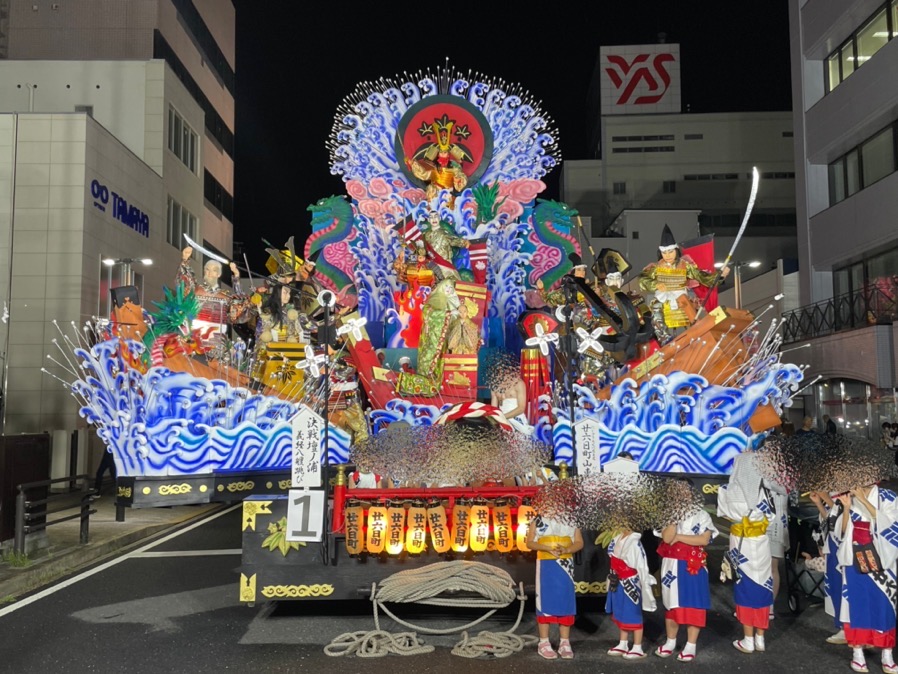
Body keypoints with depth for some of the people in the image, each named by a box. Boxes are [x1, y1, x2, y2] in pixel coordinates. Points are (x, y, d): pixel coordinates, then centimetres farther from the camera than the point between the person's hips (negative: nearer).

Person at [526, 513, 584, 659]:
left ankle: (564, 643, 11)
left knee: (566, 602, 3)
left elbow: (579, 542, 7)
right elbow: (530, 543, -1)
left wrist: (566, 550, -14)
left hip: (566, 566, 2)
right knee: (545, 601, -1)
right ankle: (544, 643, 6)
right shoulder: (539, 520, 1)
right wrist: (548, 548, -18)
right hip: (546, 565, -2)